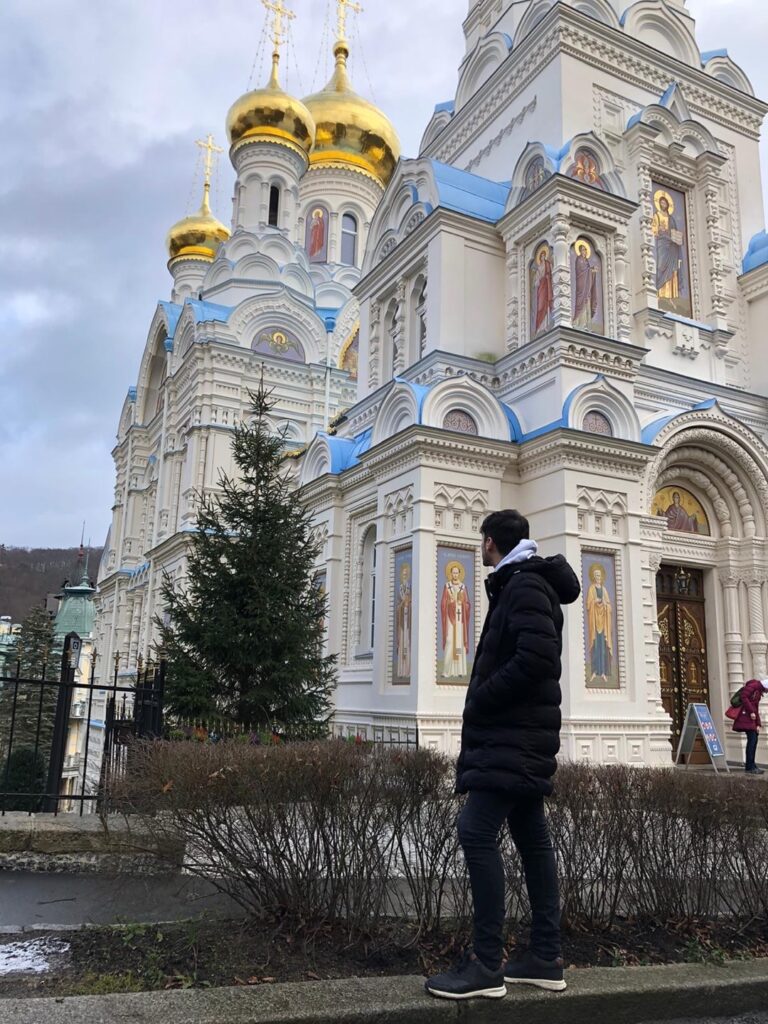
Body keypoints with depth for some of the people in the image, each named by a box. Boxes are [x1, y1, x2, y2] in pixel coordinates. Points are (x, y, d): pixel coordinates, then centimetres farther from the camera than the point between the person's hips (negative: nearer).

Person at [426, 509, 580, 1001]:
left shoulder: (525, 586, -13)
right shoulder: (522, 585, 18)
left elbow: (538, 658, -25)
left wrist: (480, 700, -16)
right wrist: (484, 702, 10)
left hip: (513, 736, -10)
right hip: (519, 733, 10)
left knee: (477, 832, -12)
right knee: (532, 836, 11)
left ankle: (487, 963, -6)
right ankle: (546, 958, 18)